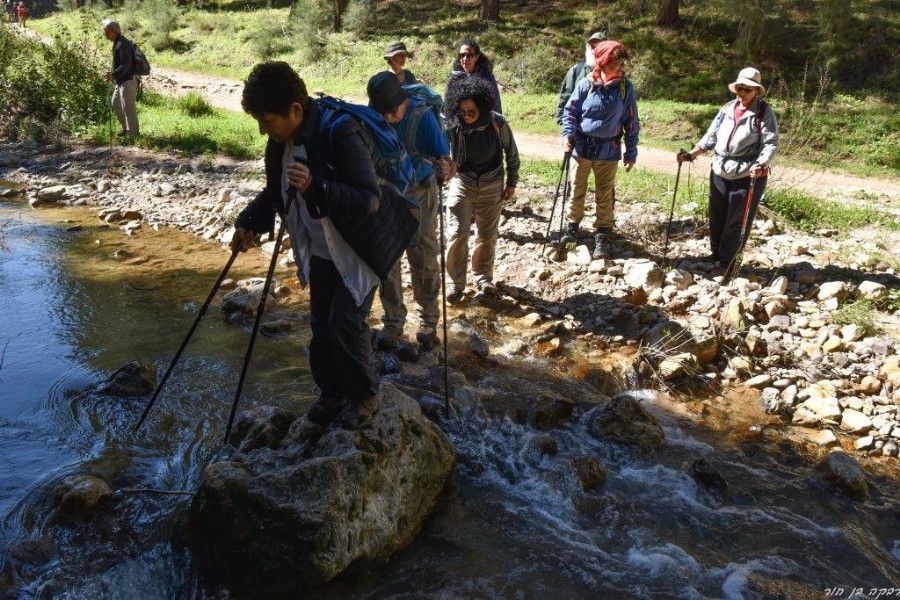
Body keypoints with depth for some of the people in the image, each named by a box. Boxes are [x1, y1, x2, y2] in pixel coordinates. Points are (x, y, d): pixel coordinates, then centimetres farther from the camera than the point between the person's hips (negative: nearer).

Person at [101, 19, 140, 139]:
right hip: (121, 81, 11)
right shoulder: (117, 43, 12)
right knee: (115, 103, 19)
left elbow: (126, 65, -27)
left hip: (128, 81, -11)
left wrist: (113, 75, -35)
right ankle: (126, 128, 29)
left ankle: (132, 134, 3)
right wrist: (114, 74, 21)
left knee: (128, 107, -5)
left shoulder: (123, 44, -19)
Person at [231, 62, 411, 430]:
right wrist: (249, 223, -5)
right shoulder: (282, 141, -4)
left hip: (358, 251, -7)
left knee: (346, 322, -8)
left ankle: (365, 394, 15)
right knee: (321, 323, 11)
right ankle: (332, 392, 29)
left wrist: (316, 187, -44)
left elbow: (370, 199, -32)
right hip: (320, 250, 7)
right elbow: (276, 191, 12)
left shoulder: (341, 134, -28)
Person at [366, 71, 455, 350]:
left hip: (419, 193, -2)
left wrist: (446, 169, -52)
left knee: (423, 259, 0)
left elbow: (446, 160, -28)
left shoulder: (422, 116, -25)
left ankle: (428, 321, 16)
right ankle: (393, 321, 17)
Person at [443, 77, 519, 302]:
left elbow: (511, 152, -2)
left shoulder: (497, 123, -15)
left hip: (491, 186, 1)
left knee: (488, 235, 11)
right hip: (462, 184, -1)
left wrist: (512, 183, 4)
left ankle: (483, 276, 31)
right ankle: (456, 283, 8)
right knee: (457, 234, -7)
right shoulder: (453, 126, -17)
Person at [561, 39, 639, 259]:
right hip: (582, 147, 0)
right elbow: (570, 111, -1)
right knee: (577, 191, 13)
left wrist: (631, 152, 1)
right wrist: (568, 134, -16)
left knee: (605, 196, 8)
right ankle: (572, 226, 31)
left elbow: (631, 122, 1)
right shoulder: (586, 84, -9)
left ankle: (602, 235, 18)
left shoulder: (625, 88, -5)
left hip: (609, 151, 0)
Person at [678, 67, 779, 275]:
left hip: (748, 176, -5)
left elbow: (771, 144, -13)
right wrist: (691, 154, 0)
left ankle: (726, 263, 14)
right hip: (719, 172, 5)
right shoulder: (727, 108, 8)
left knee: (737, 223, 3)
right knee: (716, 219, 13)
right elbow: (711, 136, 12)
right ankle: (715, 257, 29)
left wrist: (760, 165, -30)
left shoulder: (765, 112, -6)